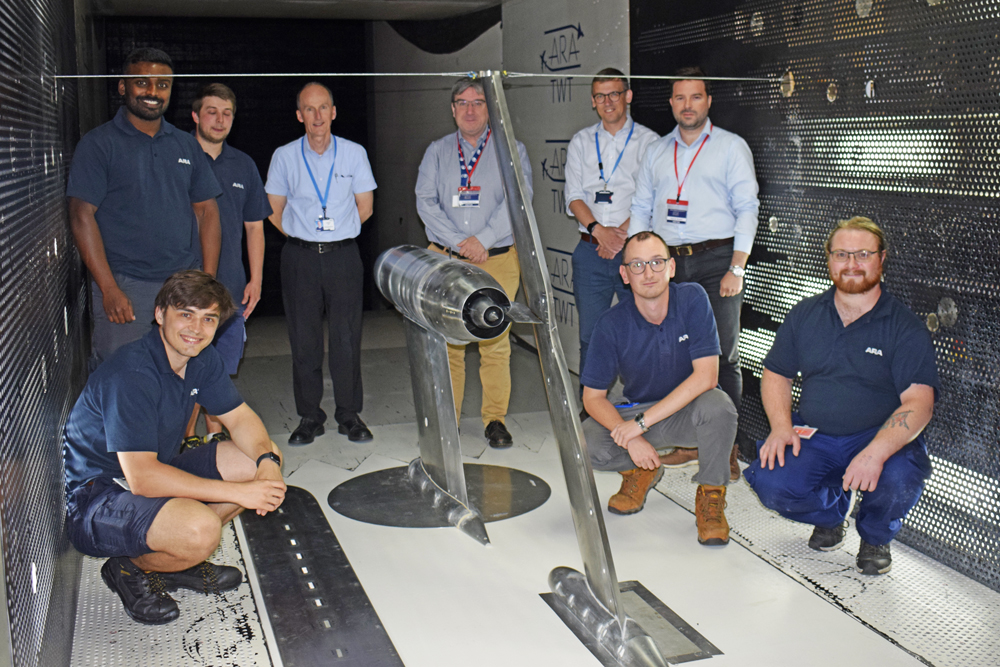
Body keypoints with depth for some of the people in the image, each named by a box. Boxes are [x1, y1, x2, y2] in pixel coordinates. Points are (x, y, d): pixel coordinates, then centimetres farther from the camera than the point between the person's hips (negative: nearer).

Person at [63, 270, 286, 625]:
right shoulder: (131, 373, -28)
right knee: (201, 529, -34)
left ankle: (177, 558, 10)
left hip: (155, 475, 9)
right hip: (93, 497, -9)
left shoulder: (202, 359, -2)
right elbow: (141, 477, -33)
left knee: (260, 458, 1)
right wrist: (238, 492, -32)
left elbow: (240, 417, 6)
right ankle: (132, 568, 0)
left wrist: (267, 461, -17)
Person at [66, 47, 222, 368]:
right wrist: (109, 289, -13)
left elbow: (207, 211, 13)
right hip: (124, 285, -3)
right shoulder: (98, 144, 1)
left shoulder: (187, 145, 14)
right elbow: (82, 216, -5)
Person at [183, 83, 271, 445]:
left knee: (223, 367, 10)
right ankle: (187, 436, 9)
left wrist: (255, 280, 8)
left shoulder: (243, 165, 12)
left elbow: (254, 227, 16)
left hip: (232, 285, 4)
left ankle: (216, 432, 22)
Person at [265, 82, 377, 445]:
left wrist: (335, 231, 10)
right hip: (299, 257, 1)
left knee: (347, 337, 0)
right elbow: (275, 211, 11)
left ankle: (349, 415, 12)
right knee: (304, 339, 3)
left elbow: (365, 207, 9)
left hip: (343, 255, 0)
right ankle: (309, 417, 14)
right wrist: (305, 235, 10)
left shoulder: (354, 153, 4)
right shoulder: (284, 156, 4)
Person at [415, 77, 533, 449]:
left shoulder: (510, 150, 9)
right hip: (445, 260, 2)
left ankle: (495, 419, 8)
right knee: (447, 342, 0)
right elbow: (425, 202, 4)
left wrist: (483, 239, -14)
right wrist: (457, 241, -10)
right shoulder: (437, 152, 14)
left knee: (495, 342, -2)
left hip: (498, 260, -1)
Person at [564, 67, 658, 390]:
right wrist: (599, 230, -11)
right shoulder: (581, 141, 14)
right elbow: (574, 195, 6)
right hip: (591, 251, 3)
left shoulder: (649, 141, 5)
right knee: (590, 335, 5)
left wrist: (622, 233, -15)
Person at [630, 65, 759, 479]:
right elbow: (642, 208, 17)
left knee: (722, 355, -4)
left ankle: (726, 447, 4)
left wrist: (736, 269, -10)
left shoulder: (732, 147, 4)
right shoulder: (657, 152, 17)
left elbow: (746, 209, -1)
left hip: (716, 261, -4)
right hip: (668, 262, 4)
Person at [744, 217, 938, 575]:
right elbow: (776, 374, 13)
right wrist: (781, 426, -7)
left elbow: (919, 402, -17)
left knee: (899, 480, -34)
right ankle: (831, 514, 15)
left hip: (880, 437, -2)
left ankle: (875, 538, 5)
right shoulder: (805, 314, 6)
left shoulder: (906, 327, -7)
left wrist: (876, 452, -34)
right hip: (813, 436, 3)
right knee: (771, 484, -23)